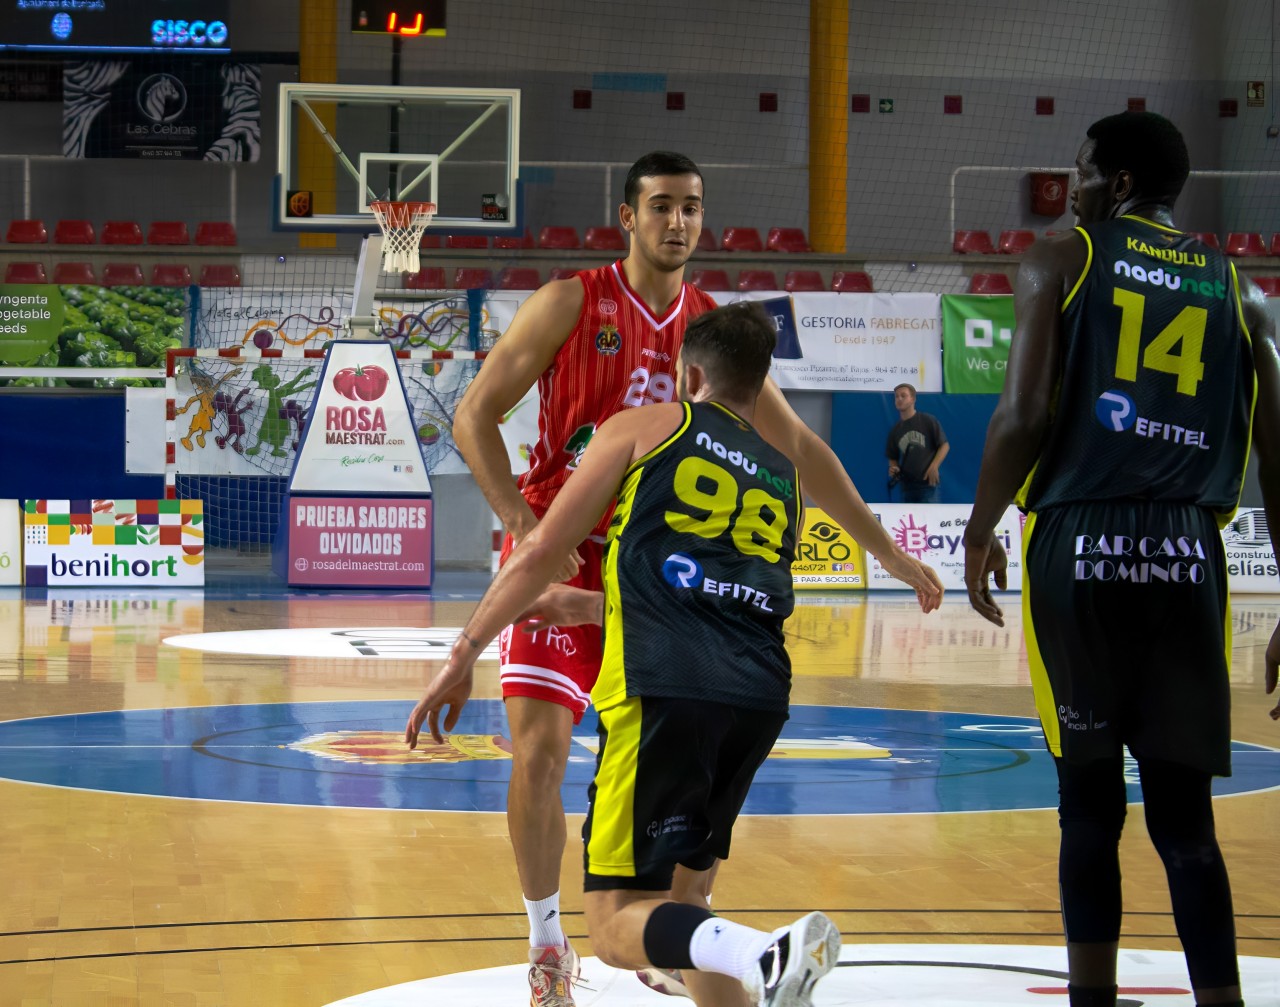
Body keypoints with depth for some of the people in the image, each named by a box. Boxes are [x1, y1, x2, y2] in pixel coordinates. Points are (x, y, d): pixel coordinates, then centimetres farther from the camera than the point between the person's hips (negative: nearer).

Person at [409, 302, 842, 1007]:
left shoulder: (644, 427, 14)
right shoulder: (782, 477, 28)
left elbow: (541, 552, 8)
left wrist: (464, 655, 14)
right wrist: (583, 606, 49)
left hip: (665, 687, -5)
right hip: (762, 694, 6)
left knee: (618, 927, -4)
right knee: (681, 892, 24)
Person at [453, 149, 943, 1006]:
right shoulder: (573, 304, -7)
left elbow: (800, 449, 9)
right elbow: (475, 416, -7)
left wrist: (887, 552, 6)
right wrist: (526, 526, -19)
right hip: (561, 555, -4)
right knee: (539, 753, -11)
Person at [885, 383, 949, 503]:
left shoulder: (929, 421, -1)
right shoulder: (895, 430, 13)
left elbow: (944, 445, 0)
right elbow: (892, 457, 20)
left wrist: (934, 467, -12)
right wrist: (893, 467, -3)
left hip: (928, 484, -5)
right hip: (907, 486, 5)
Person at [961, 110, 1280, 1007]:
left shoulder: (1062, 261, 6)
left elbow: (1026, 413, -6)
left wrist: (981, 531, 7)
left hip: (1080, 543, -2)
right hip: (1188, 552, 2)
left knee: (1090, 797, 6)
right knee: (1184, 811, 5)